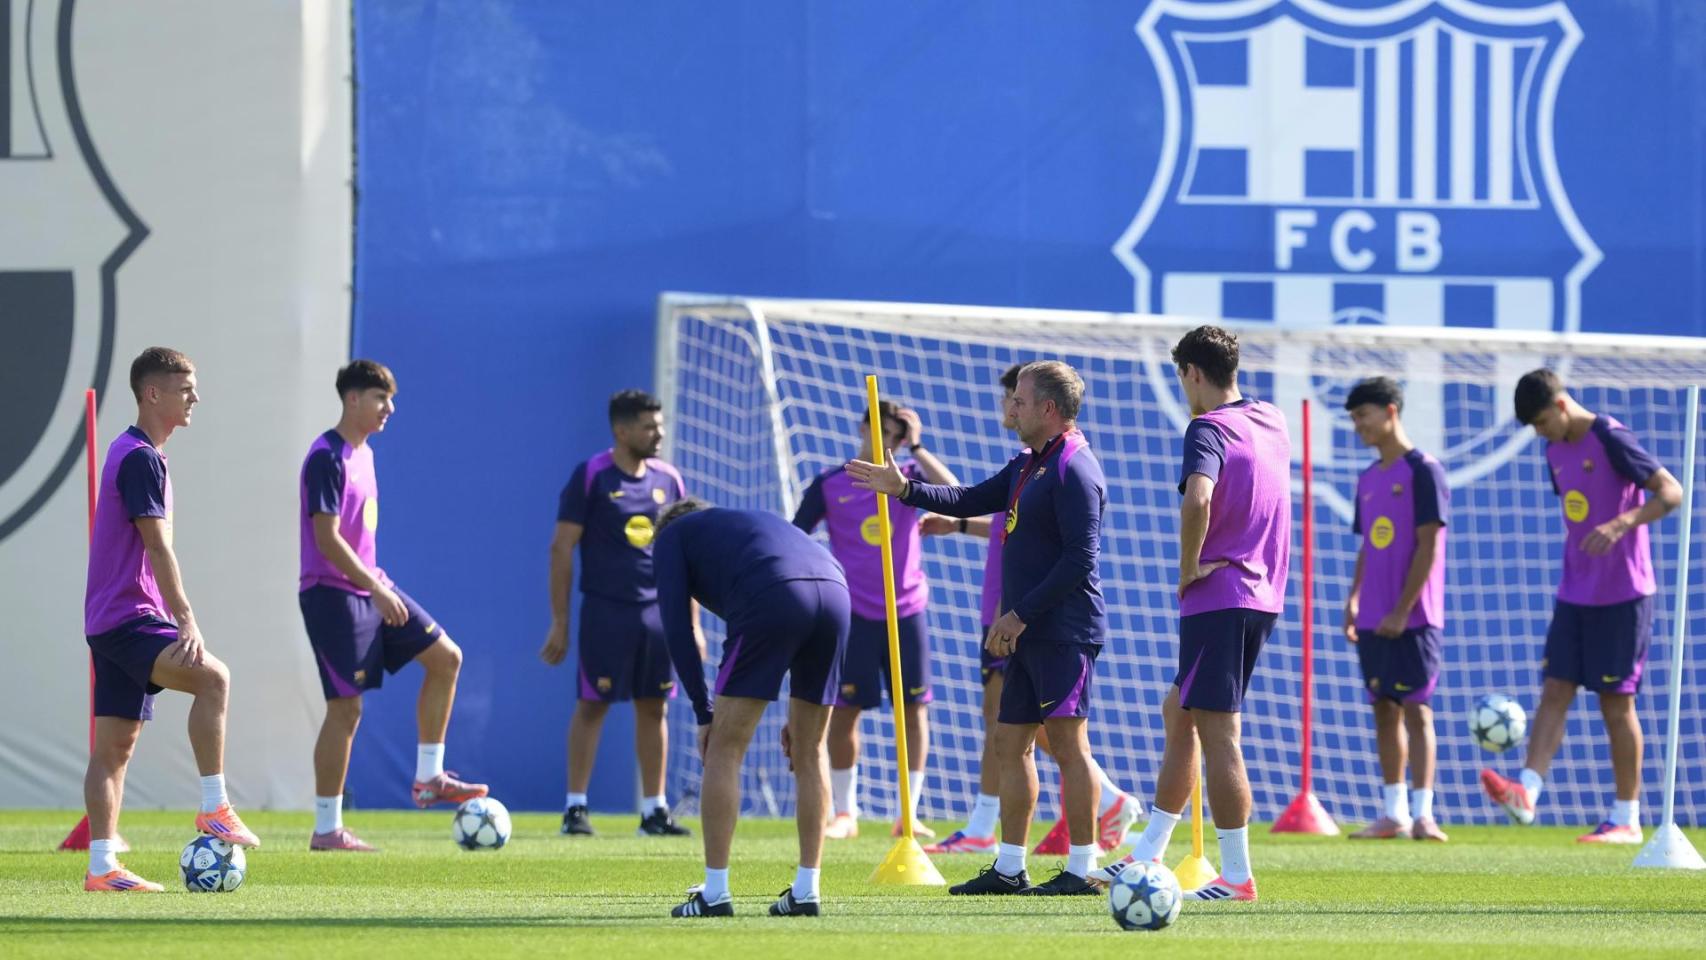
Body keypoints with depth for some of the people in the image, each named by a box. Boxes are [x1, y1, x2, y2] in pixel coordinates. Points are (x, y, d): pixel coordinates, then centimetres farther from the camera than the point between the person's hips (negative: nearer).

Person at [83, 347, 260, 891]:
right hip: (127, 618, -11)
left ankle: (102, 867, 8)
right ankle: (214, 809, -30)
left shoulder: (132, 454, 20)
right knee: (211, 677, -28)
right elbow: (156, 546, -19)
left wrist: (174, 618, 29)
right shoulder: (141, 458, -12)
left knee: (115, 745, 8)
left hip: (110, 621, 11)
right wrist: (186, 620, -23)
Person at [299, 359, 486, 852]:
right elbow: (326, 538, -22)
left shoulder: (363, 453, 13)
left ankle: (428, 777, 11)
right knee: (346, 708, -8)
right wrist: (376, 589, -24)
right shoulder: (327, 458, -16)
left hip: (369, 588, 9)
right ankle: (326, 829, -2)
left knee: (446, 657, 7)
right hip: (333, 594, -9)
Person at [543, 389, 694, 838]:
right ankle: (575, 807, 2)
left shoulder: (668, 480, 9)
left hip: (659, 611, 5)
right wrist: (559, 623, -7)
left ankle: (654, 809, 11)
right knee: (593, 704, -3)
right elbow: (562, 549, -4)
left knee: (654, 707, 6)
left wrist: (691, 622, 12)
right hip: (606, 611, -5)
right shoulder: (591, 477, -5)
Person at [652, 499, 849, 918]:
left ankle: (715, 893, 3)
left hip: (770, 600, -5)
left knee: (725, 747, 5)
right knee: (809, 751, 18)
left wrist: (705, 714, 17)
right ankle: (807, 891, 17)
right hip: (835, 593, 5)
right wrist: (798, 714, 33)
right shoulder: (752, 522, 42)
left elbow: (677, 628, 13)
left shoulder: (672, 536, 26)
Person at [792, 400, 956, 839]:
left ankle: (909, 814, 7)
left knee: (915, 710, -1)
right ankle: (844, 812, 10)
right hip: (854, 615, -1)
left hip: (906, 611, 2)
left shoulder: (908, 478, 5)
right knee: (843, 712, -2)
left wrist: (916, 447, -12)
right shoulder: (830, 485, 2)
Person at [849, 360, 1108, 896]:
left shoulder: (1075, 470, -14)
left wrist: (1021, 614, -18)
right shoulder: (1027, 466, 18)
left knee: (1067, 741, -10)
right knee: (1010, 742, 11)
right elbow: (970, 502, 28)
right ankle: (1009, 868, 15)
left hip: (1063, 631, -10)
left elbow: (1080, 559, -19)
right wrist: (904, 489, 20)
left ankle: (1082, 868, -10)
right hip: (1031, 632, 10)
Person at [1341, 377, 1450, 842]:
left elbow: (1428, 546, -12)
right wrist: (1353, 600, 8)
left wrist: (1402, 611, -15)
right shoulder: (1368, 479, 15)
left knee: (1415, 708, -8)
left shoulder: (1423, 471, -8)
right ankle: (1393, 814, 11)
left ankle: (1423, 813, -9)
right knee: (1384, 709, 7)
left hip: (1412, 619, -7)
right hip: (1373, 620, 7)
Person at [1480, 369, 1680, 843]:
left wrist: (1621, 523, -33)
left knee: (1616, 702, -3)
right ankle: (1526, 793, -15)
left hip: (1622, 595, -7)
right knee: (1555, 691, -5)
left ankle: (1626, 819, 3)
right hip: (1574, 594, 7)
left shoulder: (1612, 440, -14)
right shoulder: (1556, 450, 10)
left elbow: (1672, 492, -19)